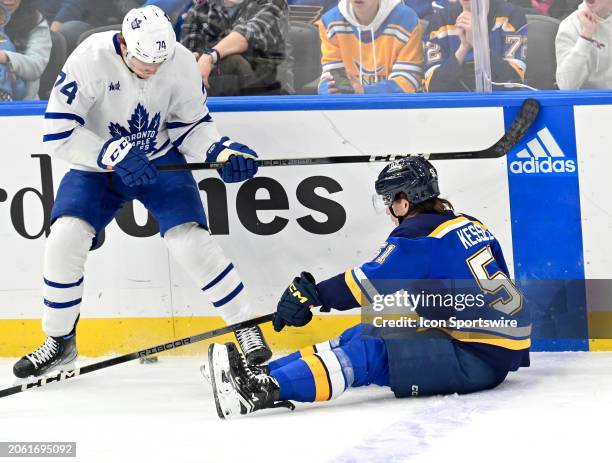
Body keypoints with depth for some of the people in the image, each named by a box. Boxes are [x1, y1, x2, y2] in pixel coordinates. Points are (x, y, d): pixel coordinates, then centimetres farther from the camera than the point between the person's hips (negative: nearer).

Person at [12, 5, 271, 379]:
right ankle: (59, 342, 1)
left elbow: (191, 122, -2)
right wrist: (113, 155, -33)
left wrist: (220, 150, -21)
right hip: (98, 165, 0)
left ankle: (246, 327, 2)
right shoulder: (89, 60, -27)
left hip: (160, 161, 0)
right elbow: (58, 133, -24)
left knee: (190, 240, -16)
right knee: (66, 236, -18)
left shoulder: (181, 62, -18)